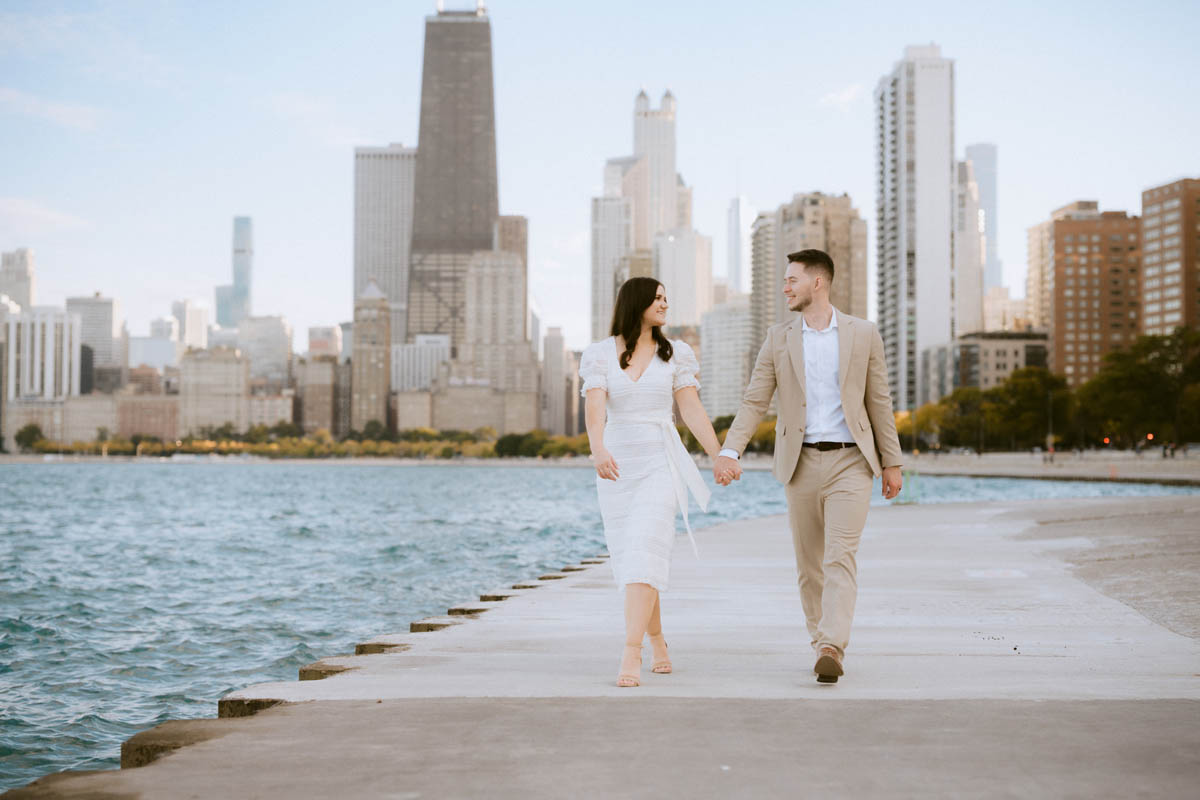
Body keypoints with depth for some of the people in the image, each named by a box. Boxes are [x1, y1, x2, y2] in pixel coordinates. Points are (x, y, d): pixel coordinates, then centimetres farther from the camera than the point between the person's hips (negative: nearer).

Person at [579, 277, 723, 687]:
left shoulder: (674, 353, 5)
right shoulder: (600, 354, 2)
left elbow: (692, 409, 2)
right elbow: (595, 407, -13)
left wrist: (719, 457, -8)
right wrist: (597, 450, -31)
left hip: (661, 464, -2)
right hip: (617, 464, 2)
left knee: (644, 552, -18)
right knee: (627, 557, 7)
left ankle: (631, 654, -24)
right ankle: (658, 643, 27)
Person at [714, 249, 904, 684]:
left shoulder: (863, 334, 2)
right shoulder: (779, 338, 5)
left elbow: (879, 401, 6)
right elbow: (754, 401, 1)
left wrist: (892, 463, 6)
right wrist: (729, 452, -13)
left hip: (850, 461, -2)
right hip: (801, 463, 2)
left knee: (840, 557, -15)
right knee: (808, 563, 7)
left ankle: (832, 648, -21)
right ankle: (821, 643, 21)